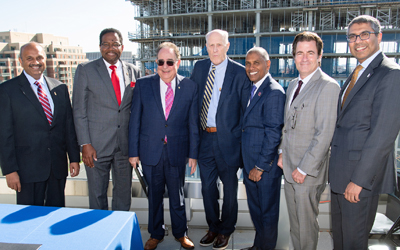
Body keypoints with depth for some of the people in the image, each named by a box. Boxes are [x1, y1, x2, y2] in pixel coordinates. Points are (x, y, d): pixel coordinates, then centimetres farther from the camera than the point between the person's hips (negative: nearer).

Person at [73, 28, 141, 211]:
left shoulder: (134, 71, 7)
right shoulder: (85, 70, -1)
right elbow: (79, 110, -3)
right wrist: (85, 144, -10)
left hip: (126, 144, 3)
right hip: (97, 145, -2)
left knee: (124, 192, 14)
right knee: (97, 194, 9)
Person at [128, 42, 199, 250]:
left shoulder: (190, 87, -2)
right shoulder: (143, 85, -2)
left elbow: (193, 123, 0)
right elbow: (135, 121, 0)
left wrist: (193, 154, -1)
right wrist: (133, 152, -2)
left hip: (177, 151, 0)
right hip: (150, 151, 1)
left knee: (177, 194, 14)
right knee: (154, 194, 15)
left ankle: (180, 233, 37)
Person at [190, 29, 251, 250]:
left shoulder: (240, 73, -7)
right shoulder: (199, 68, 6)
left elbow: (246, 110, -6)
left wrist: (240, 139, -10)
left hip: (228, 139, -4)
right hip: (204, 138, 4)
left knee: (229, 188, 13)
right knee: (207, 187, 15)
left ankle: (226, 230, 34)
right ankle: (213, 227, 37)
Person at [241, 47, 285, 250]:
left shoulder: (274, 92, -17)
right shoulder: (252, 90, 11)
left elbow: (273, 134, -20)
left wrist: (260, 166, -16)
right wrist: (248, 165, 11)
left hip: (265, 166, -9)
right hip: (250, 164, 9)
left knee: (268, 211, 11)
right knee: (255, 208, 22)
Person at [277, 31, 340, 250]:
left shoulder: (328, 86, -15)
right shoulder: (293, 85, 11)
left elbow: (324, 134, -19)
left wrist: (304, 169, -17)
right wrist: (283, 153, 11)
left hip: (308, 170, -7)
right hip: (289, 167, 7)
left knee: (306, 223, 8)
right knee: (294, 221, 19)